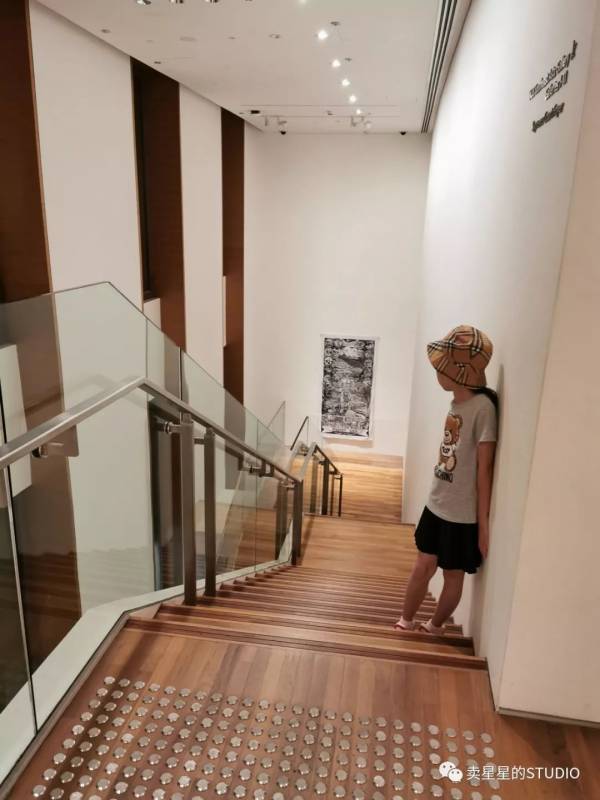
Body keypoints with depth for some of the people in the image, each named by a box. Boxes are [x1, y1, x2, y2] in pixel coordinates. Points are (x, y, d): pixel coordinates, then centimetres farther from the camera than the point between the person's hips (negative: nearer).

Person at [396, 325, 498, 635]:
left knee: (453, 574, 14)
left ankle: (434, 626, 35)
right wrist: (438, 498, 13)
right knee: (423, 566, 17)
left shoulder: (483, 407, -20)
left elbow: (484, 468, -18)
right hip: (436, 506, 6)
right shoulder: (456, 403, 3)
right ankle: (405, 621, 35)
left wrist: (484, 523, -14)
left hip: (463, 515, -6)